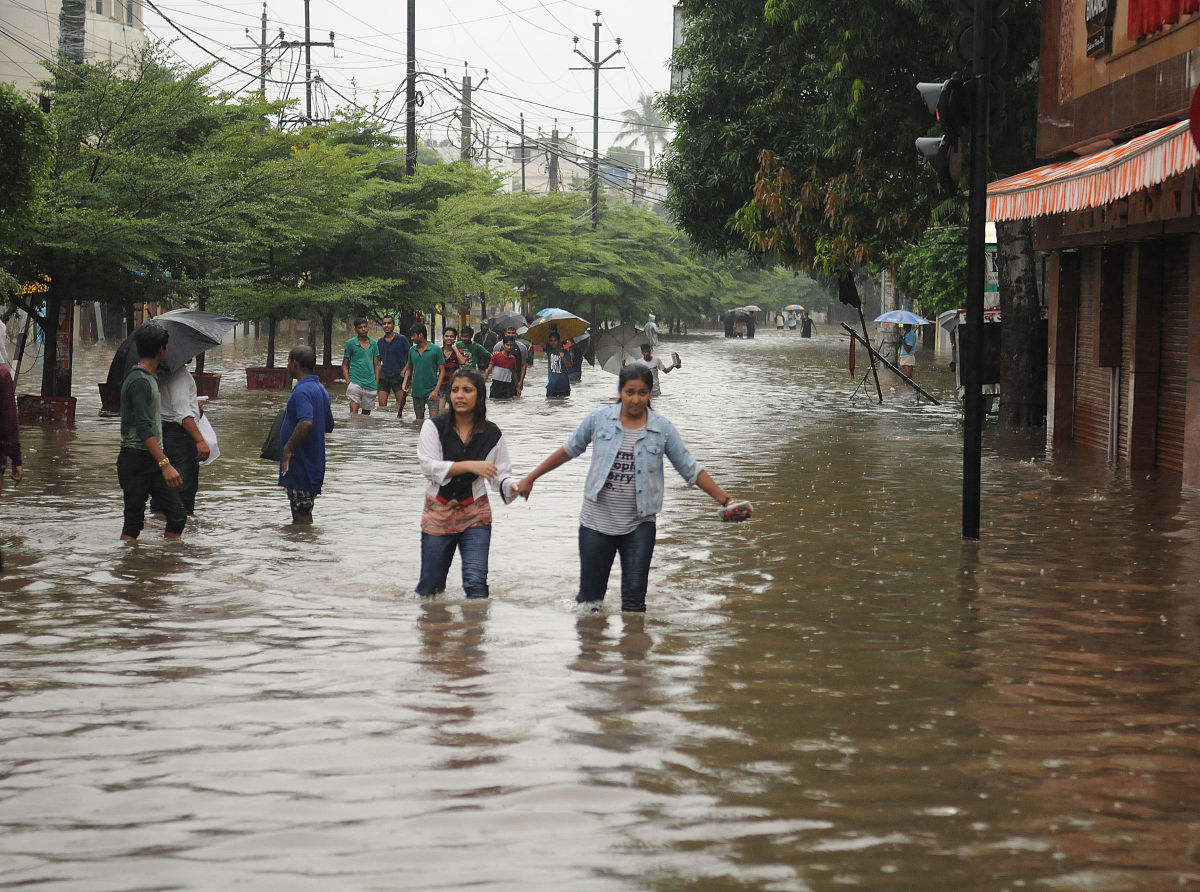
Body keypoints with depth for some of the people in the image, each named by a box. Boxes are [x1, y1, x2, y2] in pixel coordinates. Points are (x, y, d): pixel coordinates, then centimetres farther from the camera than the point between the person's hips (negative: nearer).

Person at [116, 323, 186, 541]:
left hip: (152, 458, 10)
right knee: (133, 523, -5)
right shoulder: (139, 381, -16)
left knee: (177, 515, 3)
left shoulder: (150, 378, 17)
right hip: (136, 459, -10)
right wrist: (164, 463, -33)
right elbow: (144, 428, -25)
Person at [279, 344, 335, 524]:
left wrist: (288, 448, -26)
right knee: (304, 514, 17)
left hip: (300, 466, -10)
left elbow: (306, 423, -34)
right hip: (314, 465, 10)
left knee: (302, 516, -6)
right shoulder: (320, 389, 13)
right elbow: (329, 427, 22)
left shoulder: (302, 391, -18)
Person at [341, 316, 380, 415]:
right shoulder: (351, 343, 1)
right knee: (354, 411, -16)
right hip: (355, 382, -4)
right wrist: (348, 381, -8)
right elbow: (345, 365, 4)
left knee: (366, 413, 8)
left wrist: (377, 384, 8)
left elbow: (376, 365, 15)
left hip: (370, 384, 4)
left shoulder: (373, 343, 11)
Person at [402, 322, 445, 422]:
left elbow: (441, 371, -5)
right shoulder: (412, 350, 8)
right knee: (419, 420, 10)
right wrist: (405, 383, 0)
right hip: (417, 391, 5)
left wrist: (436, 390, -14)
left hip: (431, 391, -5)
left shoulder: (436, 349, -6)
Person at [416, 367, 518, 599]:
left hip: (475, 514, 0)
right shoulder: (434, 427, -4)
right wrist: (470, 466, -24)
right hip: (438, 513, 0)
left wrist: (514, 486, -21)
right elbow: (429, 466, -16)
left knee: (475, 583, -13)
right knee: (430, 586, 8)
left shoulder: (491, 434, 1)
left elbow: (501, 476, 4)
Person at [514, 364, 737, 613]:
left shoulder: (662, 429, -2)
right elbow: (569, 450, 12)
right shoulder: (599, 419, -1)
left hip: (639, 525, 0)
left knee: (634, 598, -5)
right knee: (589, 598, 4)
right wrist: (530, 478, 17)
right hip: (597, 520, 0)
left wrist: (725, 499, -5)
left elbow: (691, 470, 3)